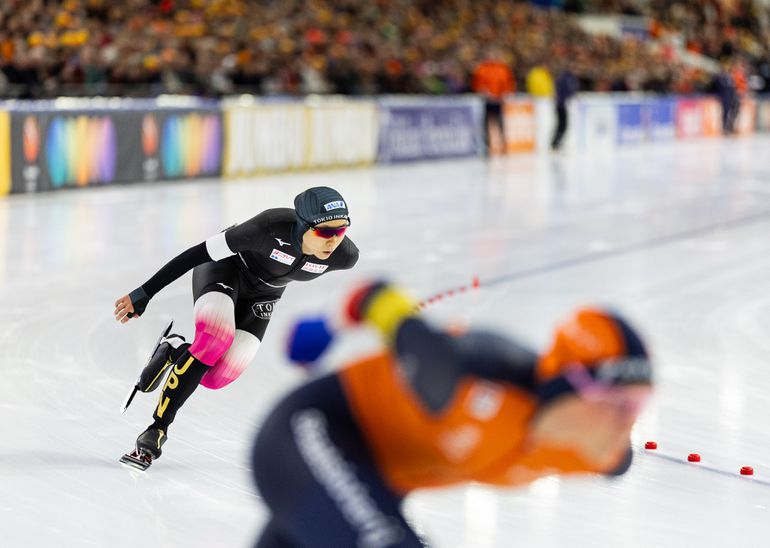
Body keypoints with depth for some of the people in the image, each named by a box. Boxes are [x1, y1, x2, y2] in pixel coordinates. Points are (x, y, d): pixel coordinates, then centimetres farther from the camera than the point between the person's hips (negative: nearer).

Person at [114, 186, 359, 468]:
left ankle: (173, 351, 17)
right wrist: (143, 294, -28)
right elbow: (200, 252, -31)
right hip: (225, 266, -4)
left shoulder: (344, 256, -28)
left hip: (260, 296, 4)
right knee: (214, 338, -33)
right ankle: (157, 429, -20)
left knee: (215, 378, -15)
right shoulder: (270, 227, -39)